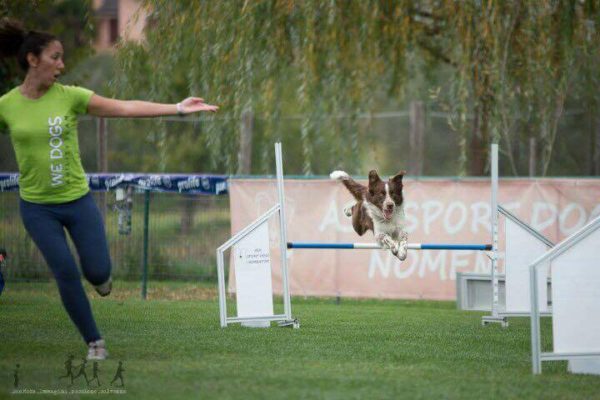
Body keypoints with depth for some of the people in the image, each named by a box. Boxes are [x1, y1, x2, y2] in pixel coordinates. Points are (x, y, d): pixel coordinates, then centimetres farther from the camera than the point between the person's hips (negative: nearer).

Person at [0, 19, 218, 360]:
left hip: (78, 200, 1)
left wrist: (178, 108, -16)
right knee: (67, 274, -5)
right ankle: (94, 341, 14)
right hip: (37, 207, -1)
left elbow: (126, 108, -10)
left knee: (98, 272, 0)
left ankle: (99, 276, 39)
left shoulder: (70, 96, -8)